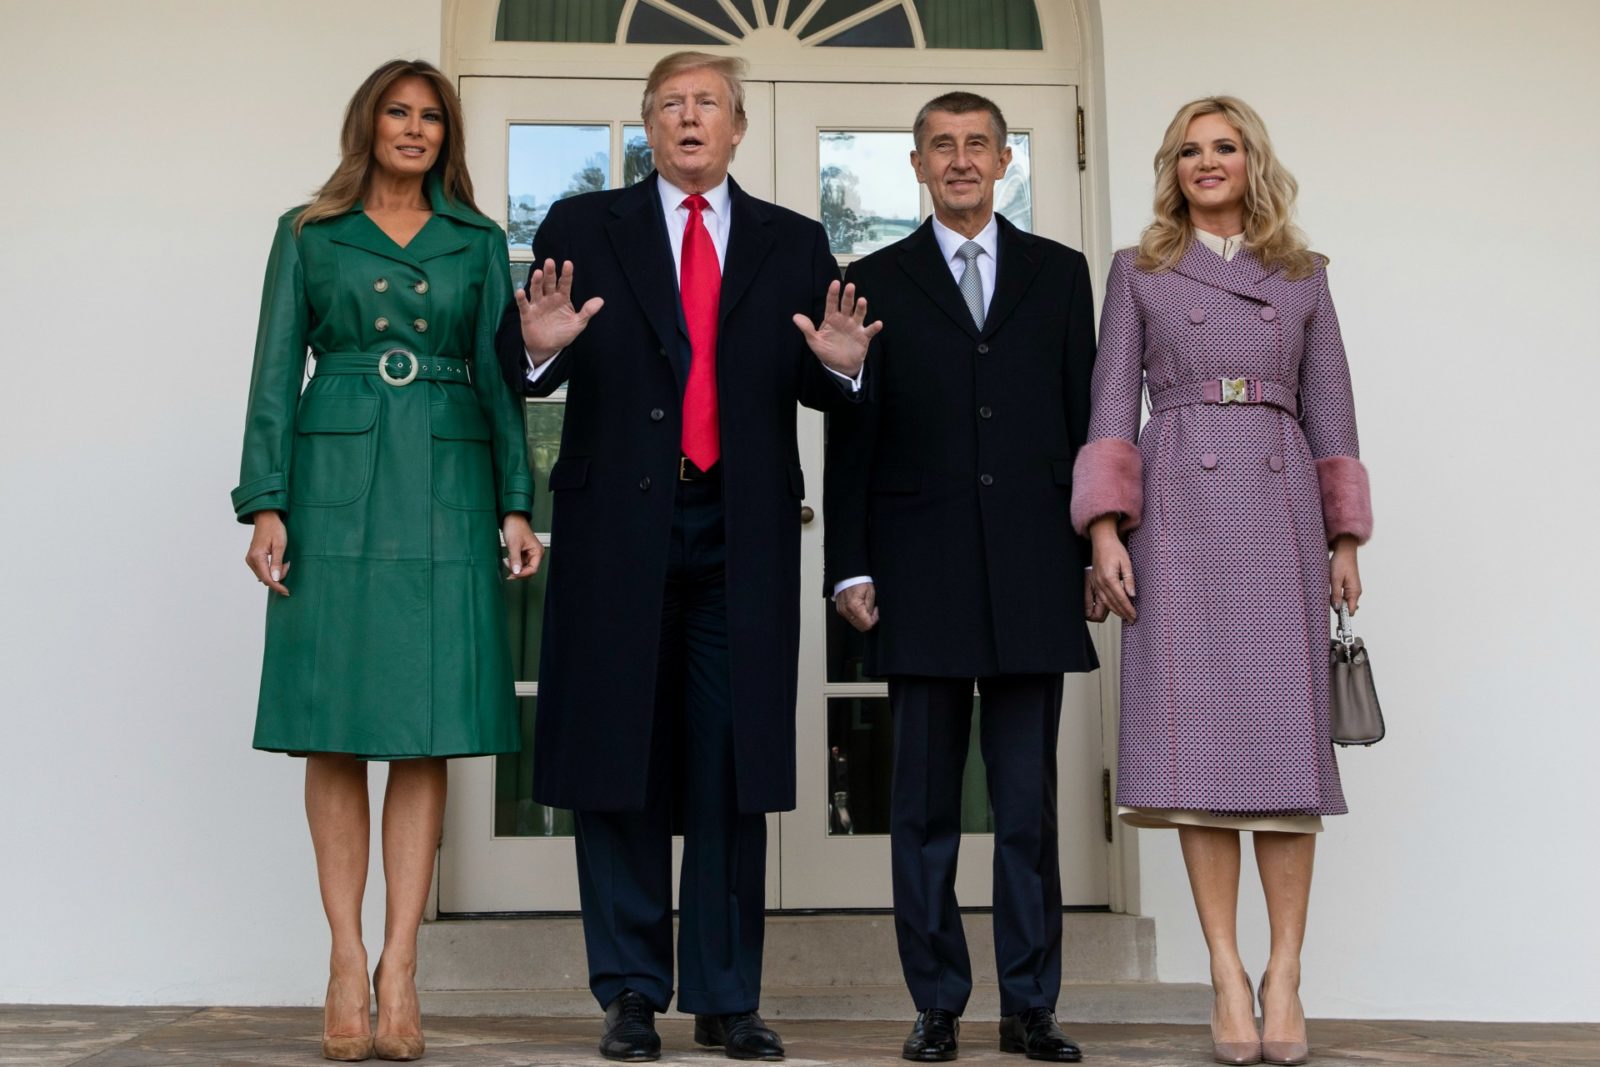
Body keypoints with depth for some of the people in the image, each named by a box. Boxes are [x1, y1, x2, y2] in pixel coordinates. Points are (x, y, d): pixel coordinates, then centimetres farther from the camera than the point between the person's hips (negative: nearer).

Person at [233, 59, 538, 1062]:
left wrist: (516, 506, 0)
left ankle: (399, 961, 1)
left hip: (445, 493, 1)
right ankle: (348, 958, 4)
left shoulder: (479, 242, 13)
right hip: (335, 484, -1)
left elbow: (499, 378, 9)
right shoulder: (308, 235, 11)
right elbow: (275, 375, 6)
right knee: (334, 732, -2)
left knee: (428, 733, -3)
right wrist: (266, 504, -5)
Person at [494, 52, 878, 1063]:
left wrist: (842, 365, -15)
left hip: (743, 537, 1)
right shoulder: (582, 228, 9)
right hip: (619, 532, -1)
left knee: (733, 770, 3)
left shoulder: (796, 244, 13)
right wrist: (539, 346, -22)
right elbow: (518, 367, 0)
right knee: (618, 768, 2)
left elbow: (816, 386, 6)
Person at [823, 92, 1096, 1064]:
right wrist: (852, 568, -1)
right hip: (923, 574, 0)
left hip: (1034, 573, 1)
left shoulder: (1060, 273, 12)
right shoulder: (877, 281, 10)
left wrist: (1098, 550, 4)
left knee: (1030, 800, 4)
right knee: (926, 802, 4)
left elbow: (1086, 419, 10)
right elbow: (851, 437, 6)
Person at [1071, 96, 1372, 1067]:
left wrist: (1345, 538, 7)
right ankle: (1227, 975, -1)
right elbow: (1111, 406, 5)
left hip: (1279, 511, 1)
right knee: (1196, 732, -6)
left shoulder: (1302, 275, 16)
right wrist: (1105, 530, -6)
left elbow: (1330, 409, 14)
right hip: (1178, 511, -1)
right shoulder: (1139, 272, 12)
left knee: (1289, 732, -4)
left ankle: (1286, 974, 0)